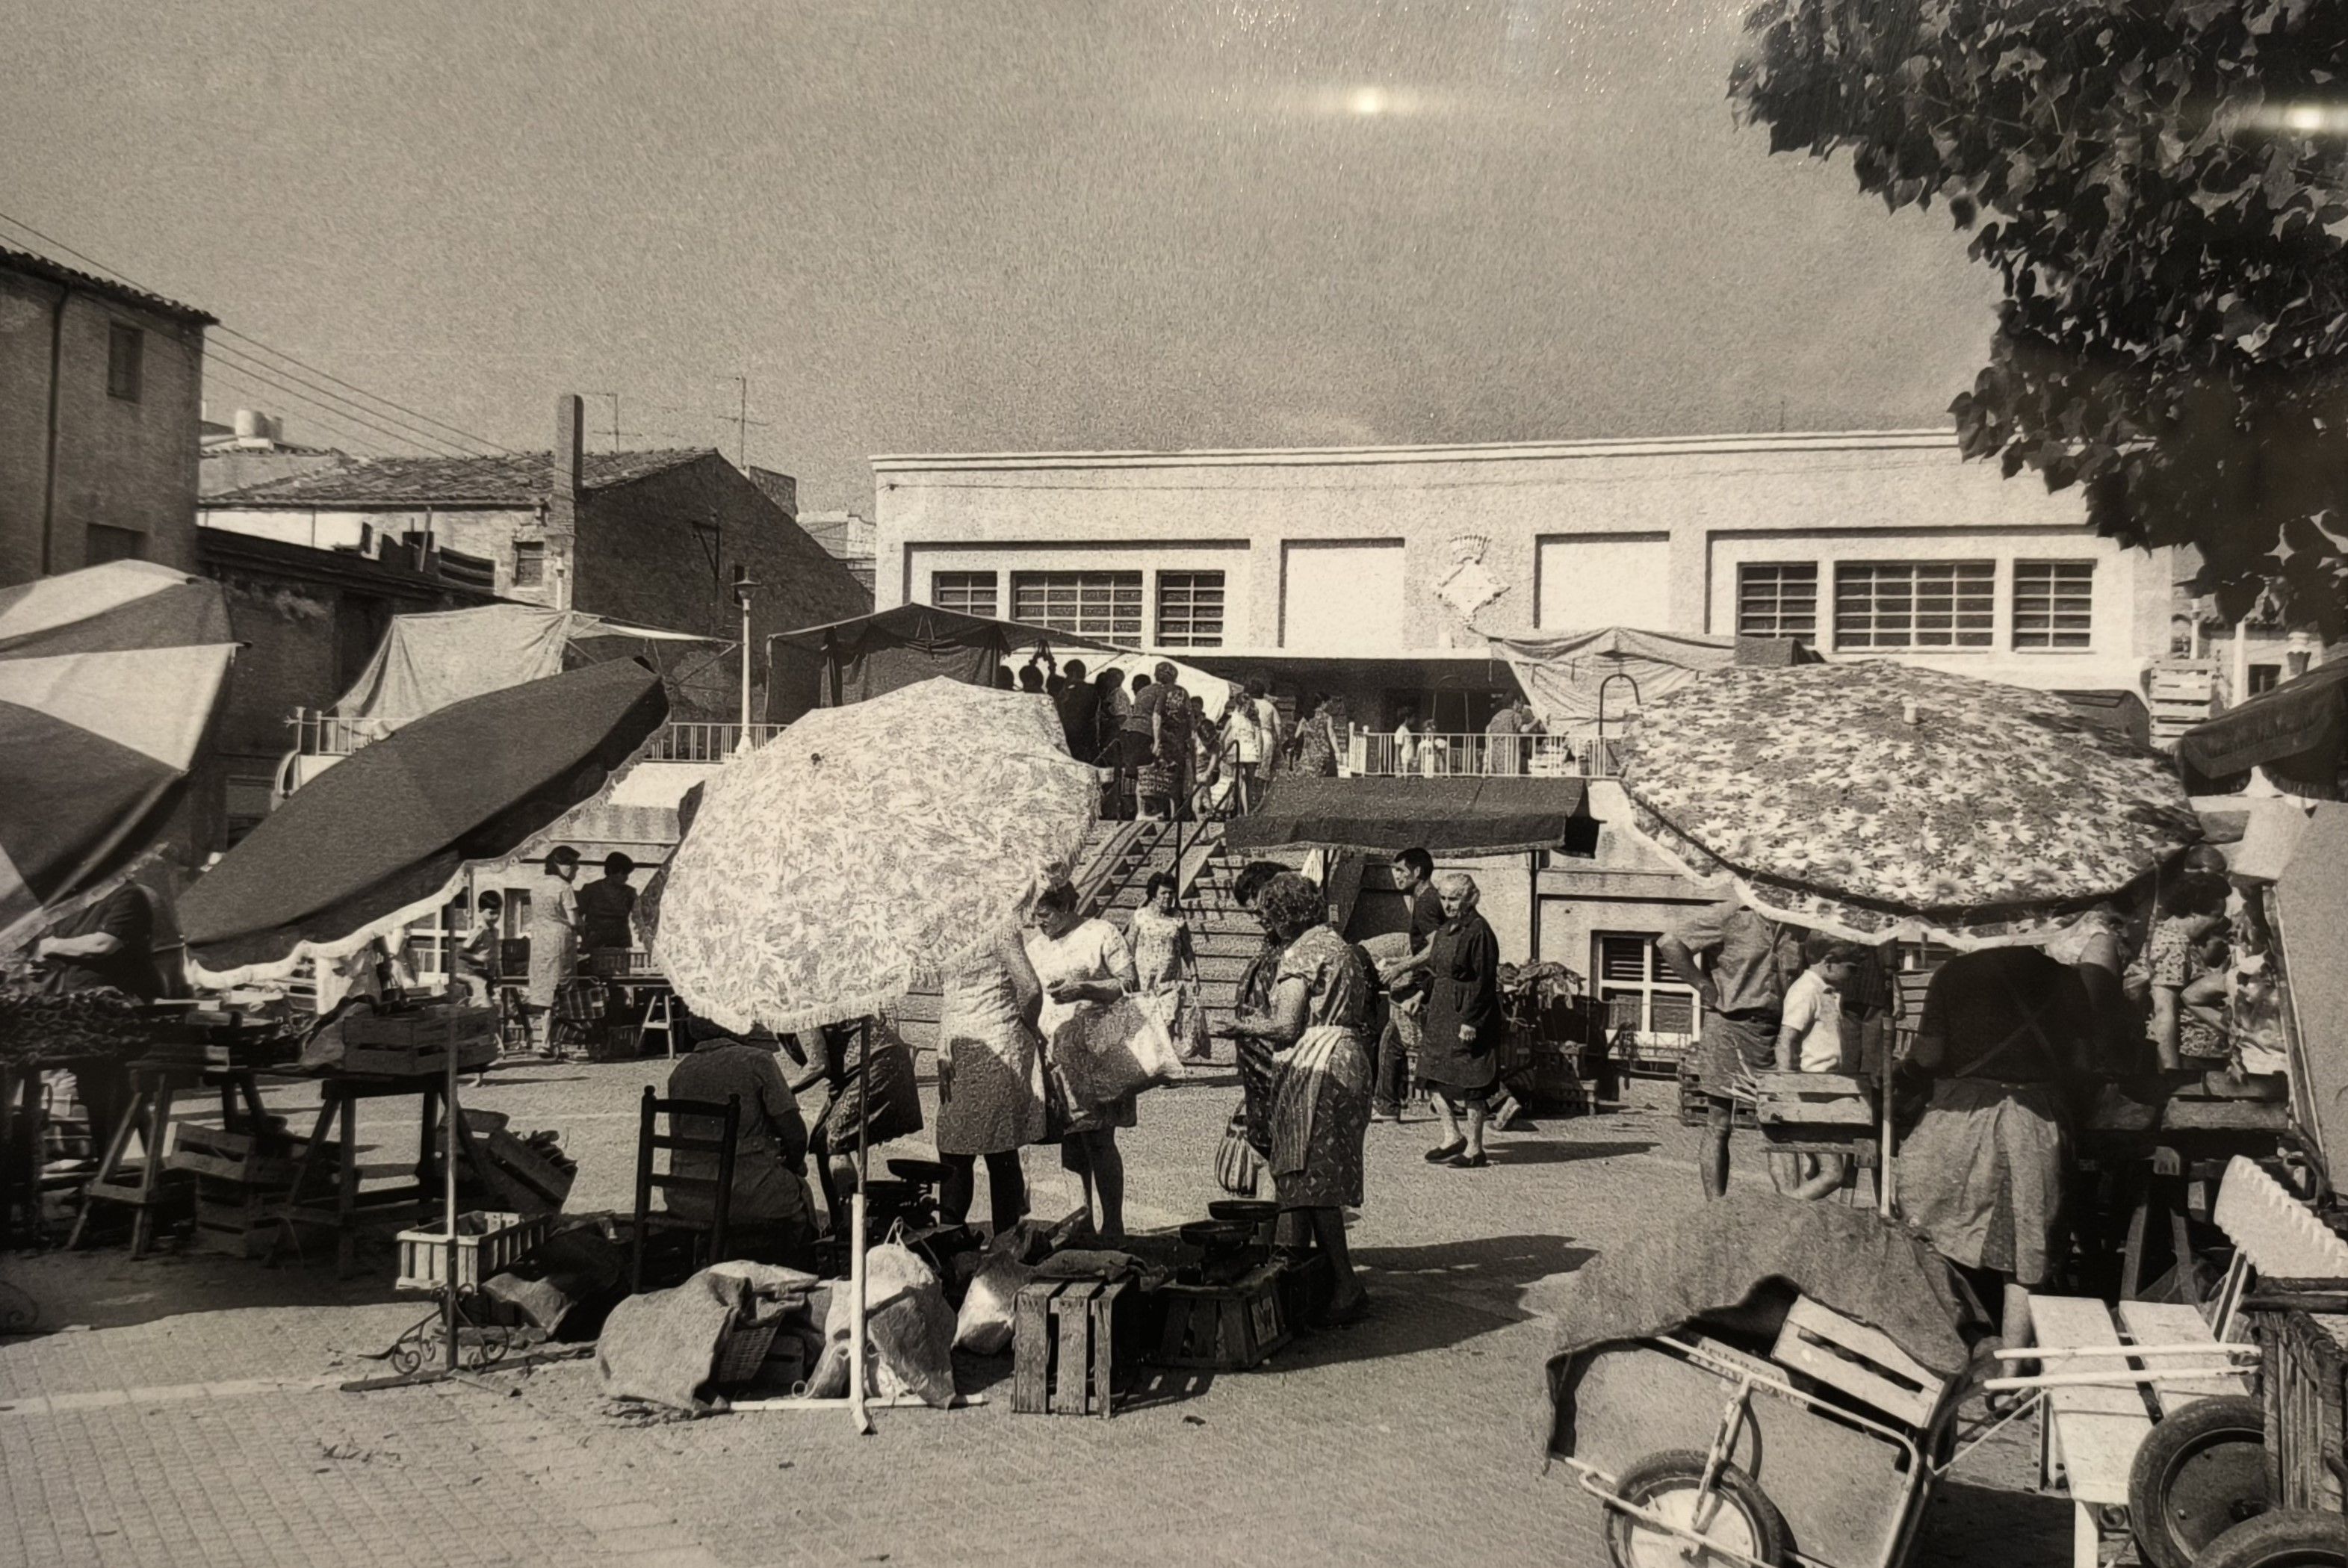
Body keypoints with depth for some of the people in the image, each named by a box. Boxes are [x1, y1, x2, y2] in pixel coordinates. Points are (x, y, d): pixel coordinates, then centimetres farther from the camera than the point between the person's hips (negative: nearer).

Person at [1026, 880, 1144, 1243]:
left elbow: (1130, 985, -5)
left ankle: (1112, 1231, -6)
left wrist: (1083, 989, -16)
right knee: (1074, 1145, 5)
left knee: (1098, 1140, -10)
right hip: (1053, 1053, 6)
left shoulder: (1101, 934, -1)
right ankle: (1091, 1222, 13)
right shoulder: (1035, 946, 17)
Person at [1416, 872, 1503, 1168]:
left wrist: (1470, 1020, -19)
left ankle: (1474, 1149, 7)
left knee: (1468, 1083, -2)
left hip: (1467, 1015, -9)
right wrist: (1422, 1000, 15)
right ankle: (1453, 1137, 22)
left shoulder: (1479, 932, -14)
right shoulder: (1444, 930, 12)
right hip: (1440, 1014, 9)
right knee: (1434, 1077, 9)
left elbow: (1484, 981, -17)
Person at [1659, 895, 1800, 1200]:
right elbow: (1670, 945, -14)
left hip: (1777, 1034, 5)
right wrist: (1707, 989, -13)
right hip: (1730, 1028, -5)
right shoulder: (1729, 915, -7)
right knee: (1719, 1126, 1)